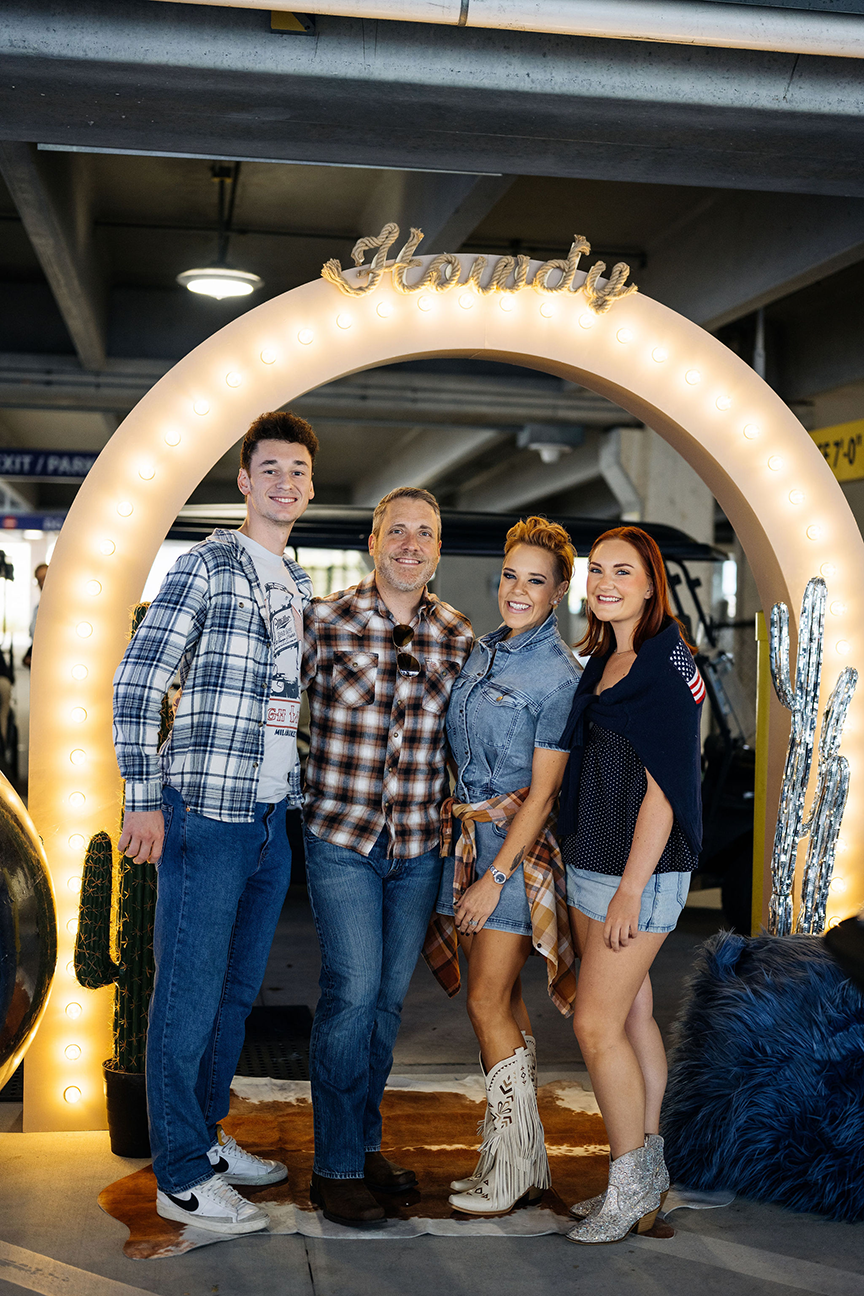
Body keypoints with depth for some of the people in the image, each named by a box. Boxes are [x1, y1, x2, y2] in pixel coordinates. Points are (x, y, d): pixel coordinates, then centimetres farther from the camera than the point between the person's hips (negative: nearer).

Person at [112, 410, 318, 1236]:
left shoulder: (299, 586, 15)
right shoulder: (208, 565, -7)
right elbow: (136, 683, -11)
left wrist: (306, 796, 17)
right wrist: (144, 802, -16)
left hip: (274, 817, 8)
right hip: (207, 812, -8)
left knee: (238, 988, 16)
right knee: (190, 991, 0)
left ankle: (206, 1137, 31)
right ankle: (181, 1177, 10)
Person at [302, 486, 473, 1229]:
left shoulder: (459, 637, 3)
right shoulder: (326, 623, -6)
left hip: (420, 846, 4)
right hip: (342, 839, -4)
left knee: (390, 998, 12)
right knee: (352, 993, -8)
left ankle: (364, 1141, 27)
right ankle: (336, 1168, 4)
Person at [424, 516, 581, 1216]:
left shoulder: (559, 675, -13)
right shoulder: (486, 649, 10)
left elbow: (542, 791, -14)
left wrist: (495, 876, -16)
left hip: (516, 843, -7)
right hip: (470, 831, 8)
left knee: (488, 1005, -5)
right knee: (503, 1000, 11)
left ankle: (513, 1168, 7)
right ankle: (525, 1161, 21)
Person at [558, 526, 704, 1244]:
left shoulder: (666, 665, -14)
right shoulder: (602, 660, 12)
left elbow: (663, 789, -18)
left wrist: (630, 890, -20)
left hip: (640, 869, -8)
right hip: (589, 862, 9)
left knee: (597, 1024, -8)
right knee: (632, 1012, 14)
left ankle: (630, 1190, 6)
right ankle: (648, 1172, 25)